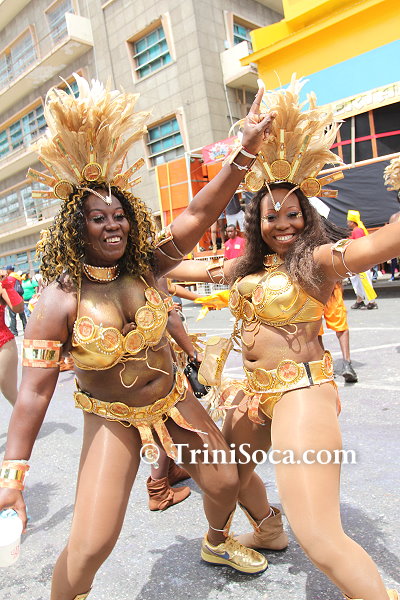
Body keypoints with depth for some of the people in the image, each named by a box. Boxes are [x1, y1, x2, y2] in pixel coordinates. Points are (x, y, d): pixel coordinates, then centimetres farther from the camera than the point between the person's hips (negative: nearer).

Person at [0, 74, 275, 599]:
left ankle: (218, 543, 51)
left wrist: (247, 150, -25)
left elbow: (199, 214, -16)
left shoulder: (145, 267, -8)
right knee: (90, 546, -9)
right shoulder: (60, 300, -19)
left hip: (173, 402, 5)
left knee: (225, 483, 16)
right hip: (113, 420, -4)